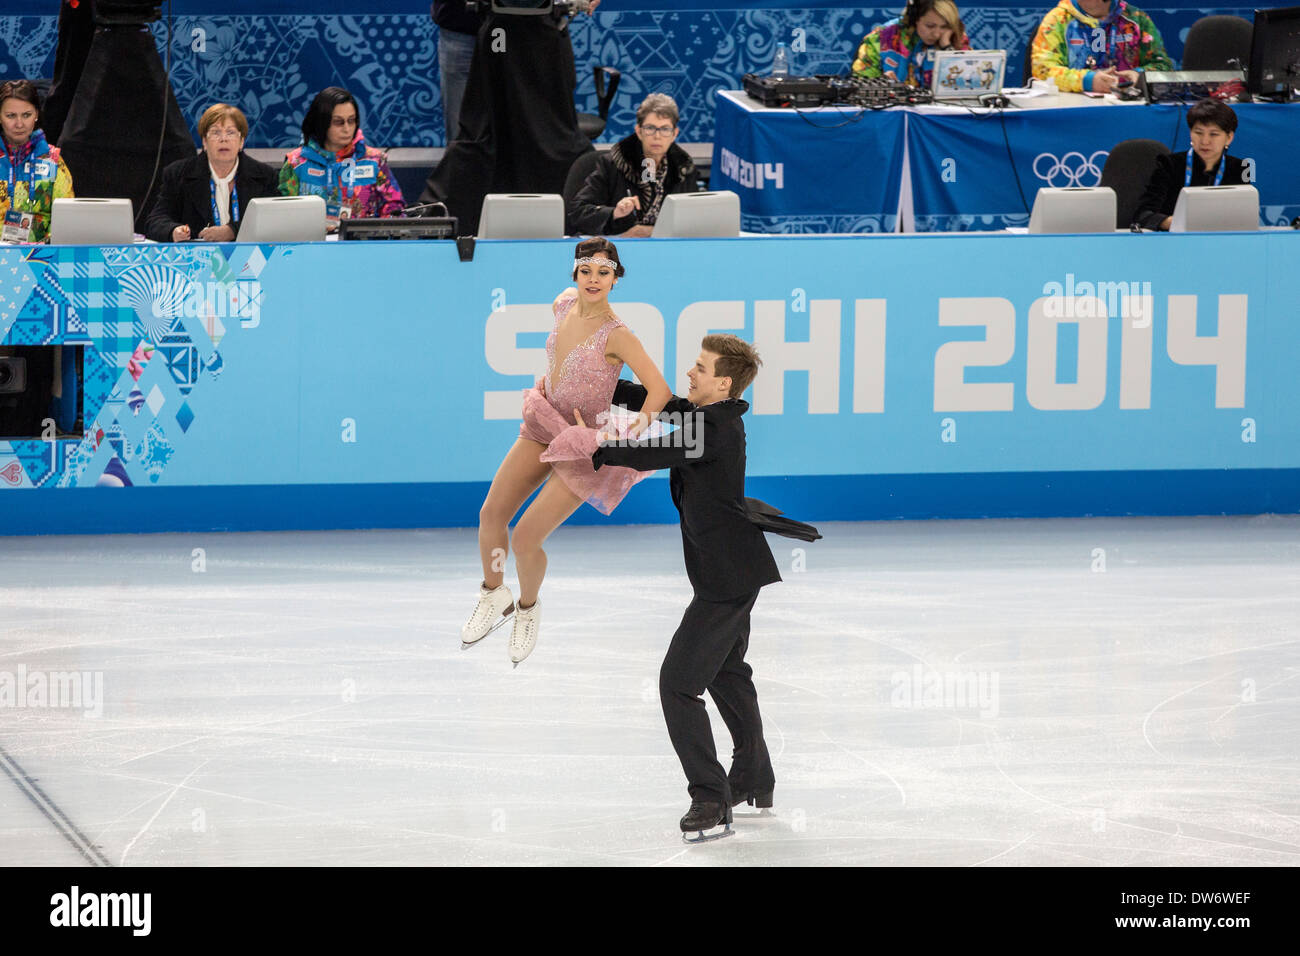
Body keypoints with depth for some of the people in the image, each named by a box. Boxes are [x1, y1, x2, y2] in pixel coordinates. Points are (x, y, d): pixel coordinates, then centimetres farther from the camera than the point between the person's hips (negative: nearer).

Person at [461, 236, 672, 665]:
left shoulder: (617, 335, -25)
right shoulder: (564, 304, -4)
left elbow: (660, 391, -29)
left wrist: (624, 440, -32)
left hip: (584, 444, -6)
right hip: (545, 426, 6)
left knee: (525, 539, -6)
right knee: (491, 515, 4)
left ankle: (528, 607, 26)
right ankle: (493, 598, 30)